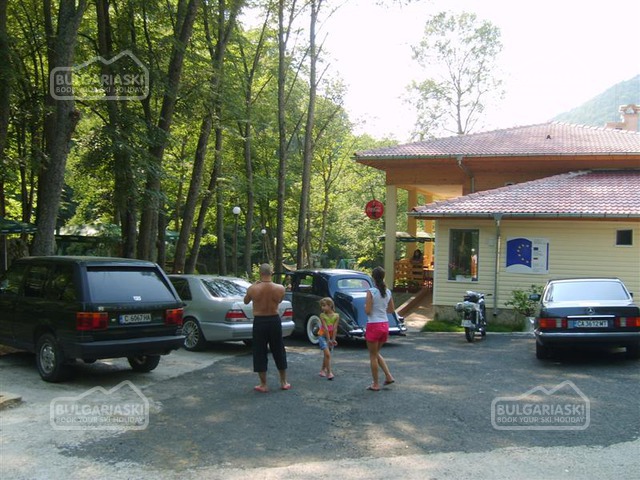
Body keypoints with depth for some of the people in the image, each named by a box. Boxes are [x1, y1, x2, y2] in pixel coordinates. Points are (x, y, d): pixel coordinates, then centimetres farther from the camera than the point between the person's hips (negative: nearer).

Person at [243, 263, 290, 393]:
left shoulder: (253, 289, -13)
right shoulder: (280, 288, -11)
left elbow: (246, 301, 7)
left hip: (259, 322, -2)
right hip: (274, 320, 2)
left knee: (260, 353, 9)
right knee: (279, 352, 16)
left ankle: (263, 385, 13)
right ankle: (284, 382, 25)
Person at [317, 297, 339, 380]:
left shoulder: (336, 316, -9)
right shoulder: (322, 315, -13)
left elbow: (335, 329, -12)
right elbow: (325, 328, -18)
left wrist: (333, 339, -15)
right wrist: (328, 339, -21)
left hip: (331, 336, 3)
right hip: (322, 336, -3)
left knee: (327, 355, 13)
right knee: (327, 354, -16)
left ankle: (323, 370, 33)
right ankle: (329, 372, -14)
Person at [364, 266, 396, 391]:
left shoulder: (371, 292, -14)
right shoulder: (388, 292, 4)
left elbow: (367, 311, -16)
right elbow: (392, 310, 11)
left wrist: (365, 306, 5)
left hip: (373, 325, -6)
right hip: (385, 325, 6)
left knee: (373, 355, 7)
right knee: (376, 353, 23)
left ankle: (376, 384, 12)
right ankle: (388, 376, 14)